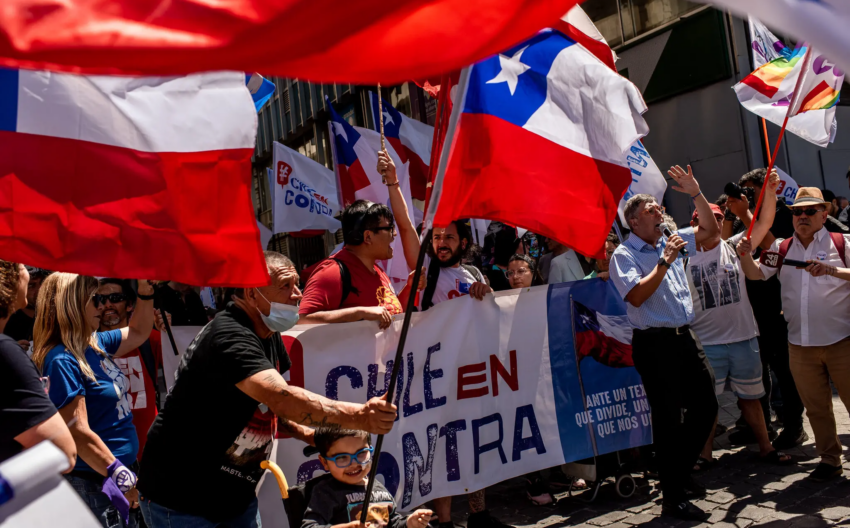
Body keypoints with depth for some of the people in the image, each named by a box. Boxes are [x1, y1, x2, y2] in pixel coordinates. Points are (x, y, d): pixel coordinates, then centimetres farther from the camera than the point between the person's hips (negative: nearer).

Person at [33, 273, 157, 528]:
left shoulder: (96, 343, 4)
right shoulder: (62, 361, -21)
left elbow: (139, 332, 21)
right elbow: (79, 433, -24)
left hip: (124, 467, 9)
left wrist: (145, 290, 6)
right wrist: (121, 478, -23)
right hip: (95, 483, -9)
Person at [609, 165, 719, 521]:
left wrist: (696, 194, 11)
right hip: (655, 344, -7)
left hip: (685, 338, 8)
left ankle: (681, 473, 32)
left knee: (706, 406, 13)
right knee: (669, 418, -2)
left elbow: (711, 229, 21)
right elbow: (636, 296, -20)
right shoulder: (624, 255, -8)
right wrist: (665, 262, -17)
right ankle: (673, 498, 11)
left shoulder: (672, 241, 13)